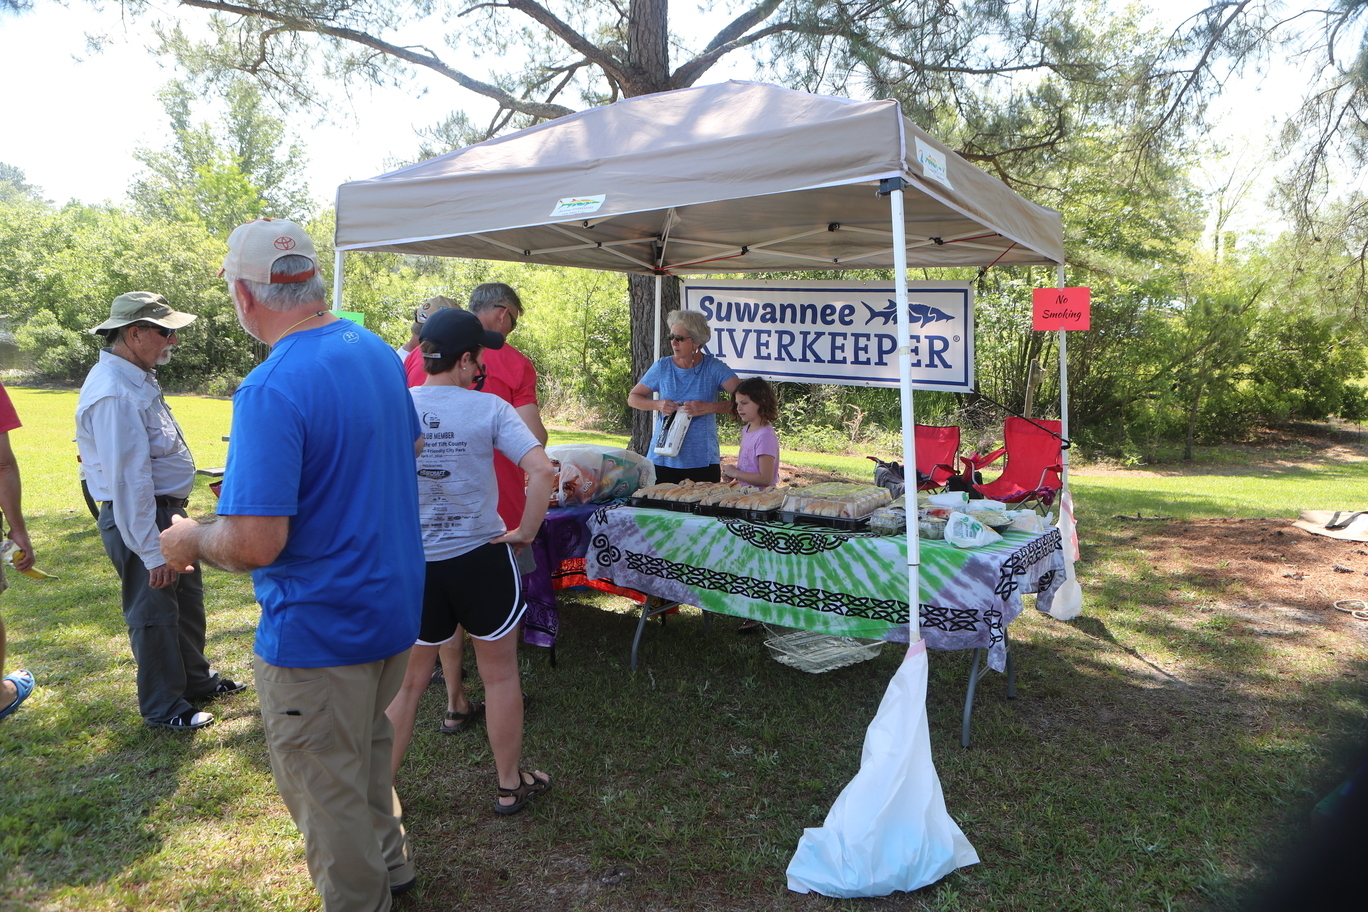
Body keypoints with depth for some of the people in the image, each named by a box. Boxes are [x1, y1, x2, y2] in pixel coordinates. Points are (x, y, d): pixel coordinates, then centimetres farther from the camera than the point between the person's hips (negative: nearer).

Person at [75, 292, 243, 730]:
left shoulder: (136, 378, 9)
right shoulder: (114, 393, -25)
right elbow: (127, 480, -28)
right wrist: (152, 553, -26)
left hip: (168, 512, 10)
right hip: (140, 519, -10)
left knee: (188, 599, 21)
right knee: (154, 613, 4)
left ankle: (197, 679, 39)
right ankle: (163, 707, 20)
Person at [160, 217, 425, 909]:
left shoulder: (271, 391, -26)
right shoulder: (376, 350, 0)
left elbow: (255, 544, -29)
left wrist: (191, 540, -8)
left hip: (319, 629, -9)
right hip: (394, 605, 9)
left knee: (326, 790, 12)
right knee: (367, 748, 29)